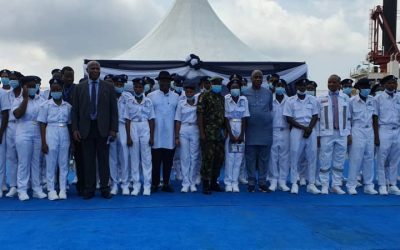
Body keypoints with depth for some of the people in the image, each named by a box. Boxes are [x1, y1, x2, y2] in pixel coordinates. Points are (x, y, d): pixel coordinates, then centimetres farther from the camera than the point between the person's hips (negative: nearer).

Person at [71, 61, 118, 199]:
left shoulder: (108, 87, 6)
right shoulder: (79, 87, 7)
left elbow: (113, 109, 4)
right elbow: (75, 110, 6)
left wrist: (113, 129, -3)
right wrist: (75, 129, -3)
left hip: (103, 128, 0)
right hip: (86, 128, 1)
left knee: (103, 160, 4)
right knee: (88, 160, 4)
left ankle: (105, 189, 11)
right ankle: (89, 189, 12)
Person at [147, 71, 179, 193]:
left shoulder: (176, 97, 9)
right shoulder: (151, 96, 2)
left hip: (170, 137, 2)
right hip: (156, 136, -2)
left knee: (168, 161, 7)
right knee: (156, 161, 2)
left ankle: (166, 183, 17)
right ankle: (154, 184, 12)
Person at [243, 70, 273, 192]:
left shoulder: (268, 92, 6)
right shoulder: (245, 93, 3)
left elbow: (271, 108, 15)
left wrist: (268, 119, 8)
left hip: (265, 130, 1)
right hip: (250, 130, -1)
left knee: (264, 158, 5)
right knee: (250, 158, 4)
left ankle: (262, 182, 13)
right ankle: (251, 182, 12)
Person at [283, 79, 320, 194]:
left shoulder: (312, 100, 10)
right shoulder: (290, 101, 2)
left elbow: (315, 116, 8)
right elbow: (289, 119, -3)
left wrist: (309, 128, -8)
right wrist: (303, 127, -10)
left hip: (311, 130, 2)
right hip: (297, 130, -2)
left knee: (312, 156, 2)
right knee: (295, 156, -3)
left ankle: (311, 184, 8)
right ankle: (294, 184, 4)